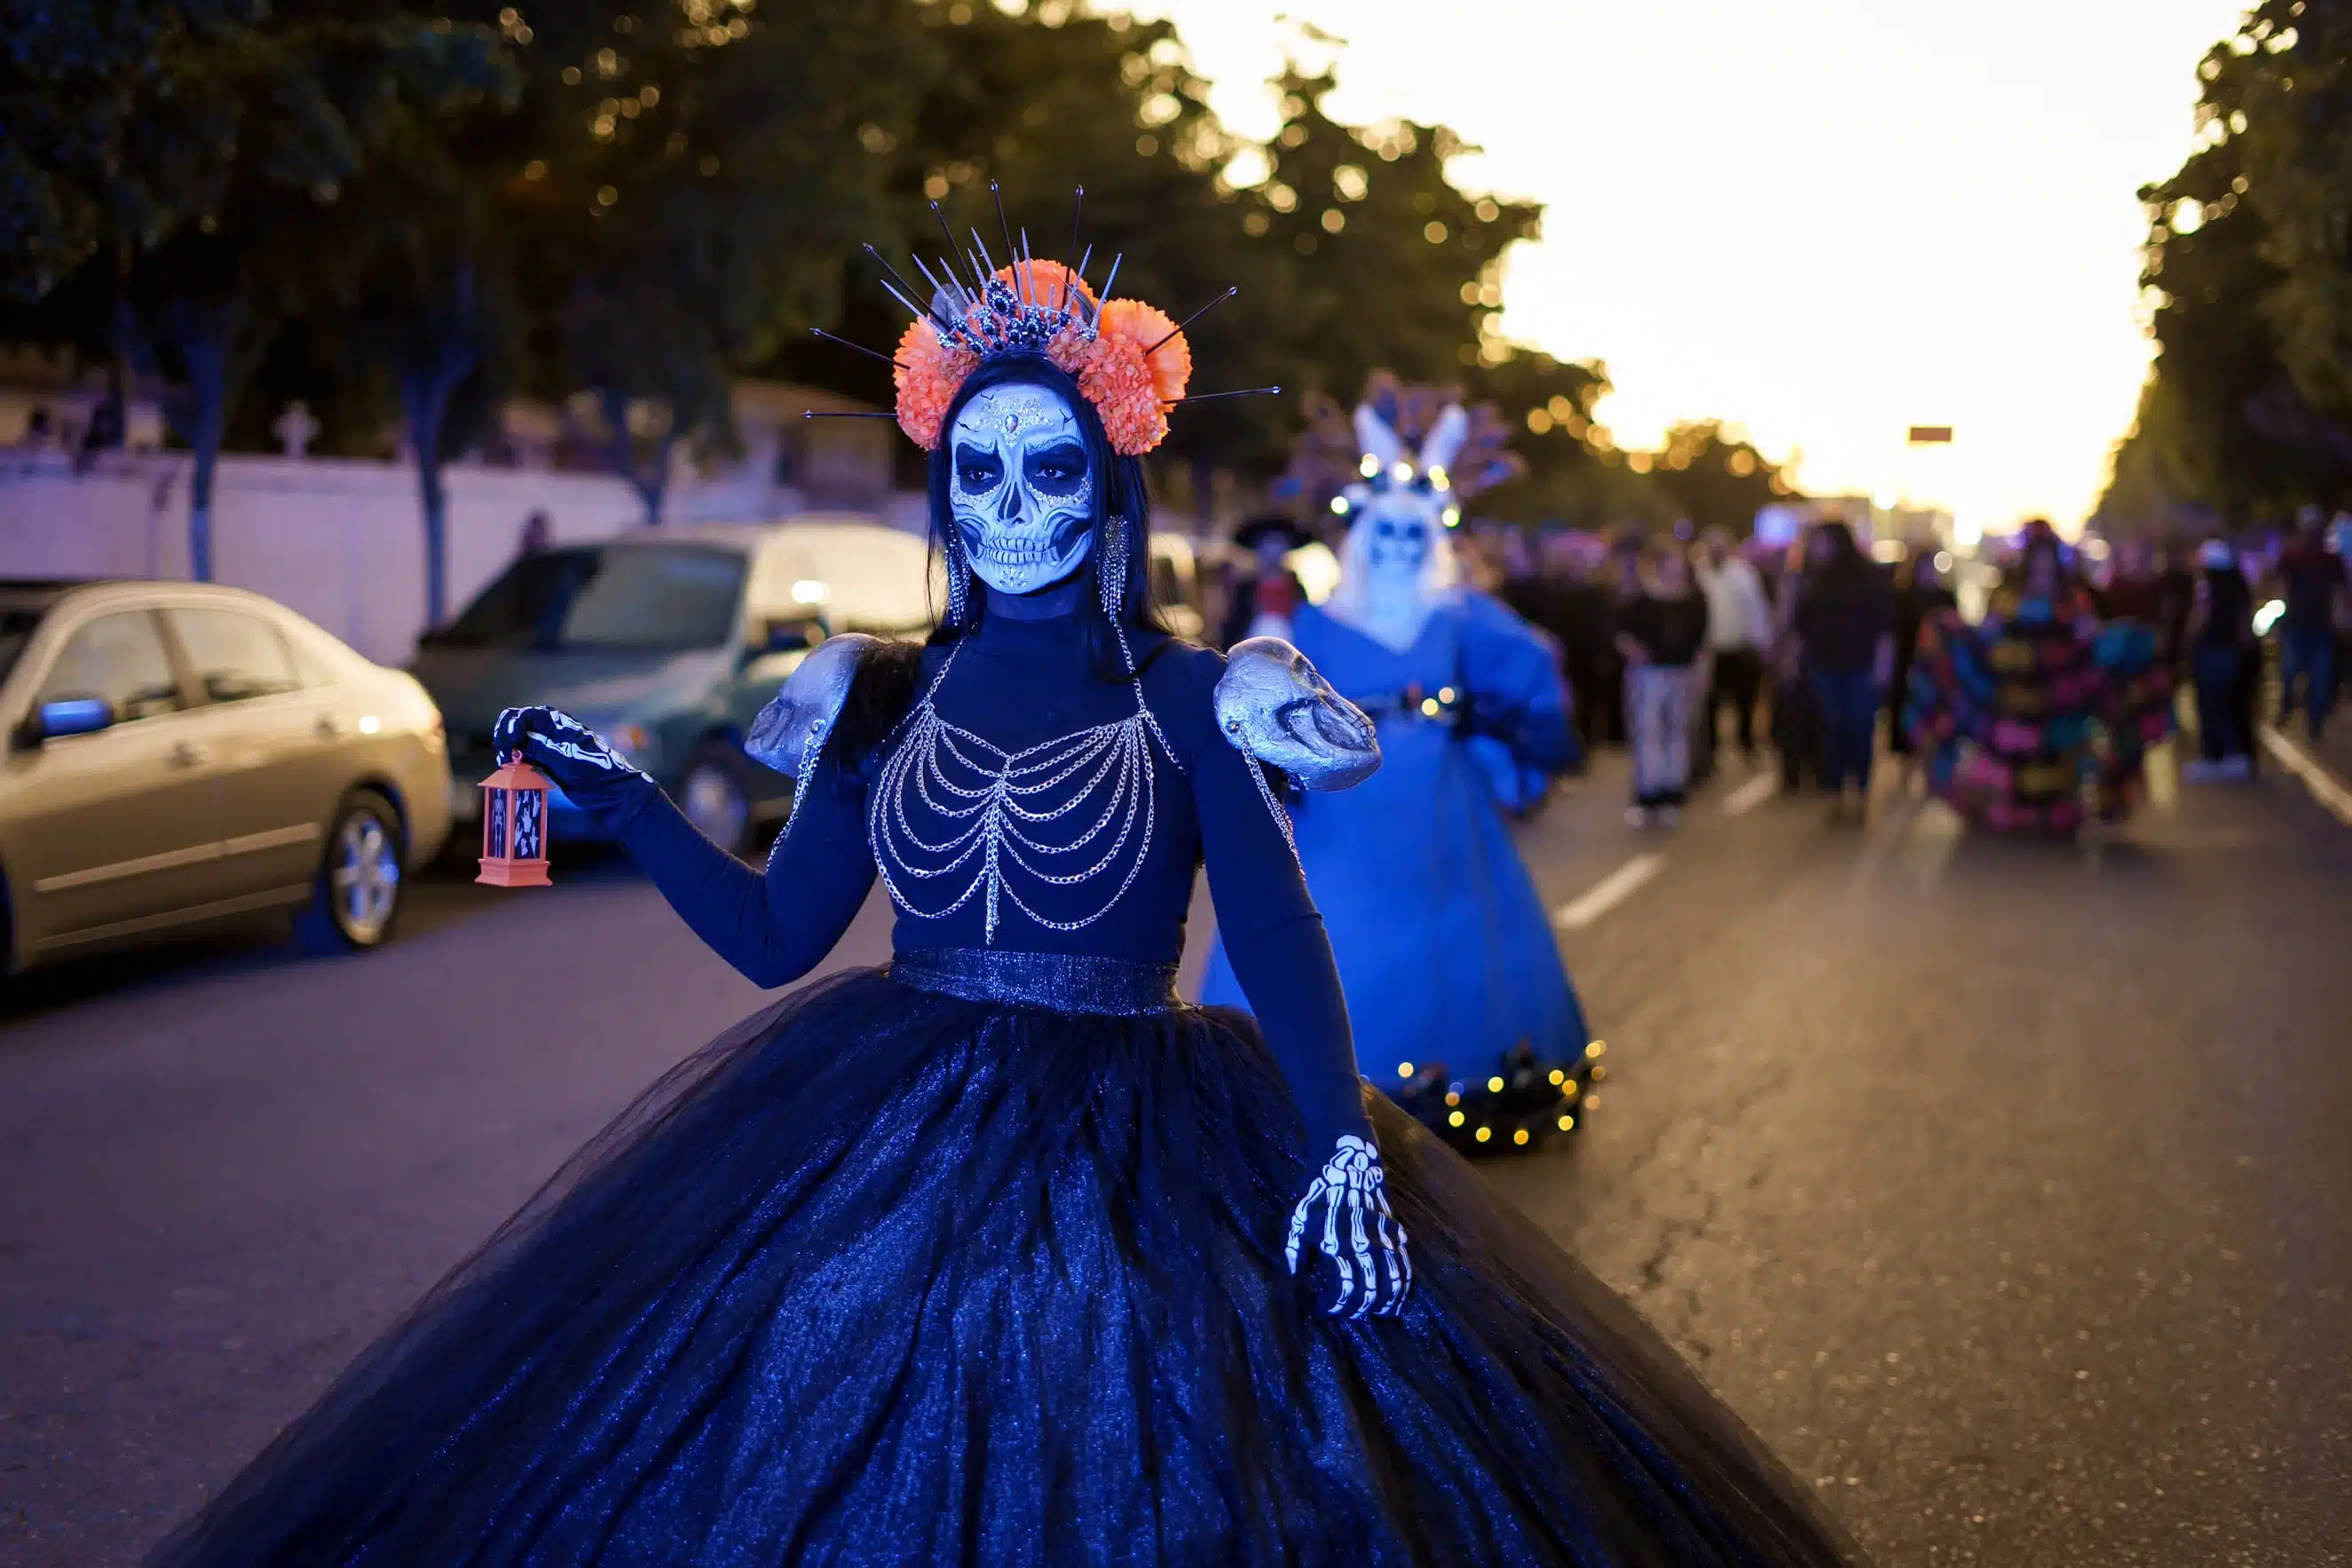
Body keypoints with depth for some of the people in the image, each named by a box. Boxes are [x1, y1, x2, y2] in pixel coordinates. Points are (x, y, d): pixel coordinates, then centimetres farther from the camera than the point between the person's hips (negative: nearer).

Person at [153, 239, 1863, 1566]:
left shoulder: (1187, 701, -4)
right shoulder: (887, 700, 6)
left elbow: (1281, 939, -13)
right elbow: (774, 933, 7)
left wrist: (1343, 1148, -27)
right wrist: (619, 796, 0)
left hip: (1138, 1164, -3)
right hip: (886, 1144, 3)